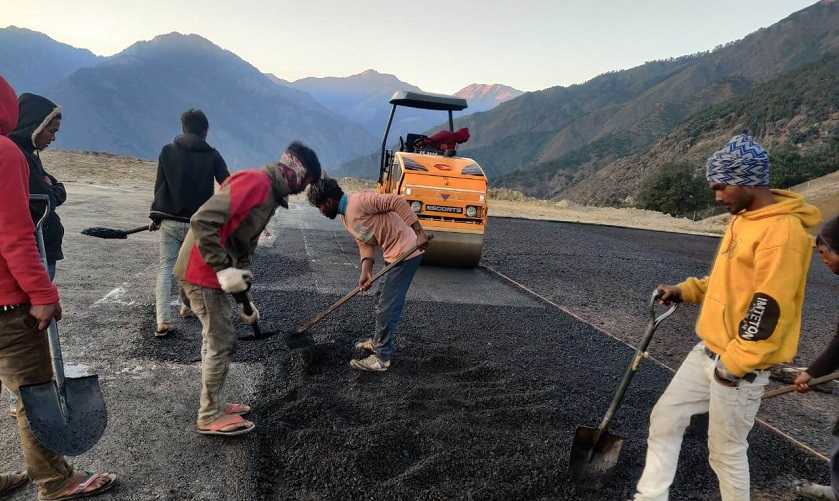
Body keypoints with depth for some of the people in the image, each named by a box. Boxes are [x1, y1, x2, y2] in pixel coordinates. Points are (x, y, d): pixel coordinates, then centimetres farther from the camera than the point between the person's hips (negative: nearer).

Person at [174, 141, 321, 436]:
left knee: (217, 340, 18)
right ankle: (210, 417, 14)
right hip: (203, 273, -10)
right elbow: (203, 221, -26)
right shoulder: (255, 181, -17)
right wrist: (223, 269, -25)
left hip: (215, 274, 10)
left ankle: (214, 406, 31)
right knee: (221, 343, 0)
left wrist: (243, 297, 17)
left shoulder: (269, 193, 15)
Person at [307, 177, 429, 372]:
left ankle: (382, 358, 6)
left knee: (388, 306, -4)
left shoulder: (359, 201, -18)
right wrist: (365, 272, -6)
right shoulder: (346, 218, 11)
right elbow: (365, 244, 10)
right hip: (394, 254, 10)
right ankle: (379, 341, 40)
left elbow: (397, 202, -23)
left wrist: (419, 232, -28)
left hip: (406, 251, -10)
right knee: (382, 299, 23)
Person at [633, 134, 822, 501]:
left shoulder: (782, 229, -21)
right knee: (664, 418, 11)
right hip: (708, 352, 9)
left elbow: (769, 310, -25)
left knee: (726, 452, 6)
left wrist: (734, 363, -20)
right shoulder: (742, 219, 10)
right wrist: (685, 291, 8)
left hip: (741, 366, -9)